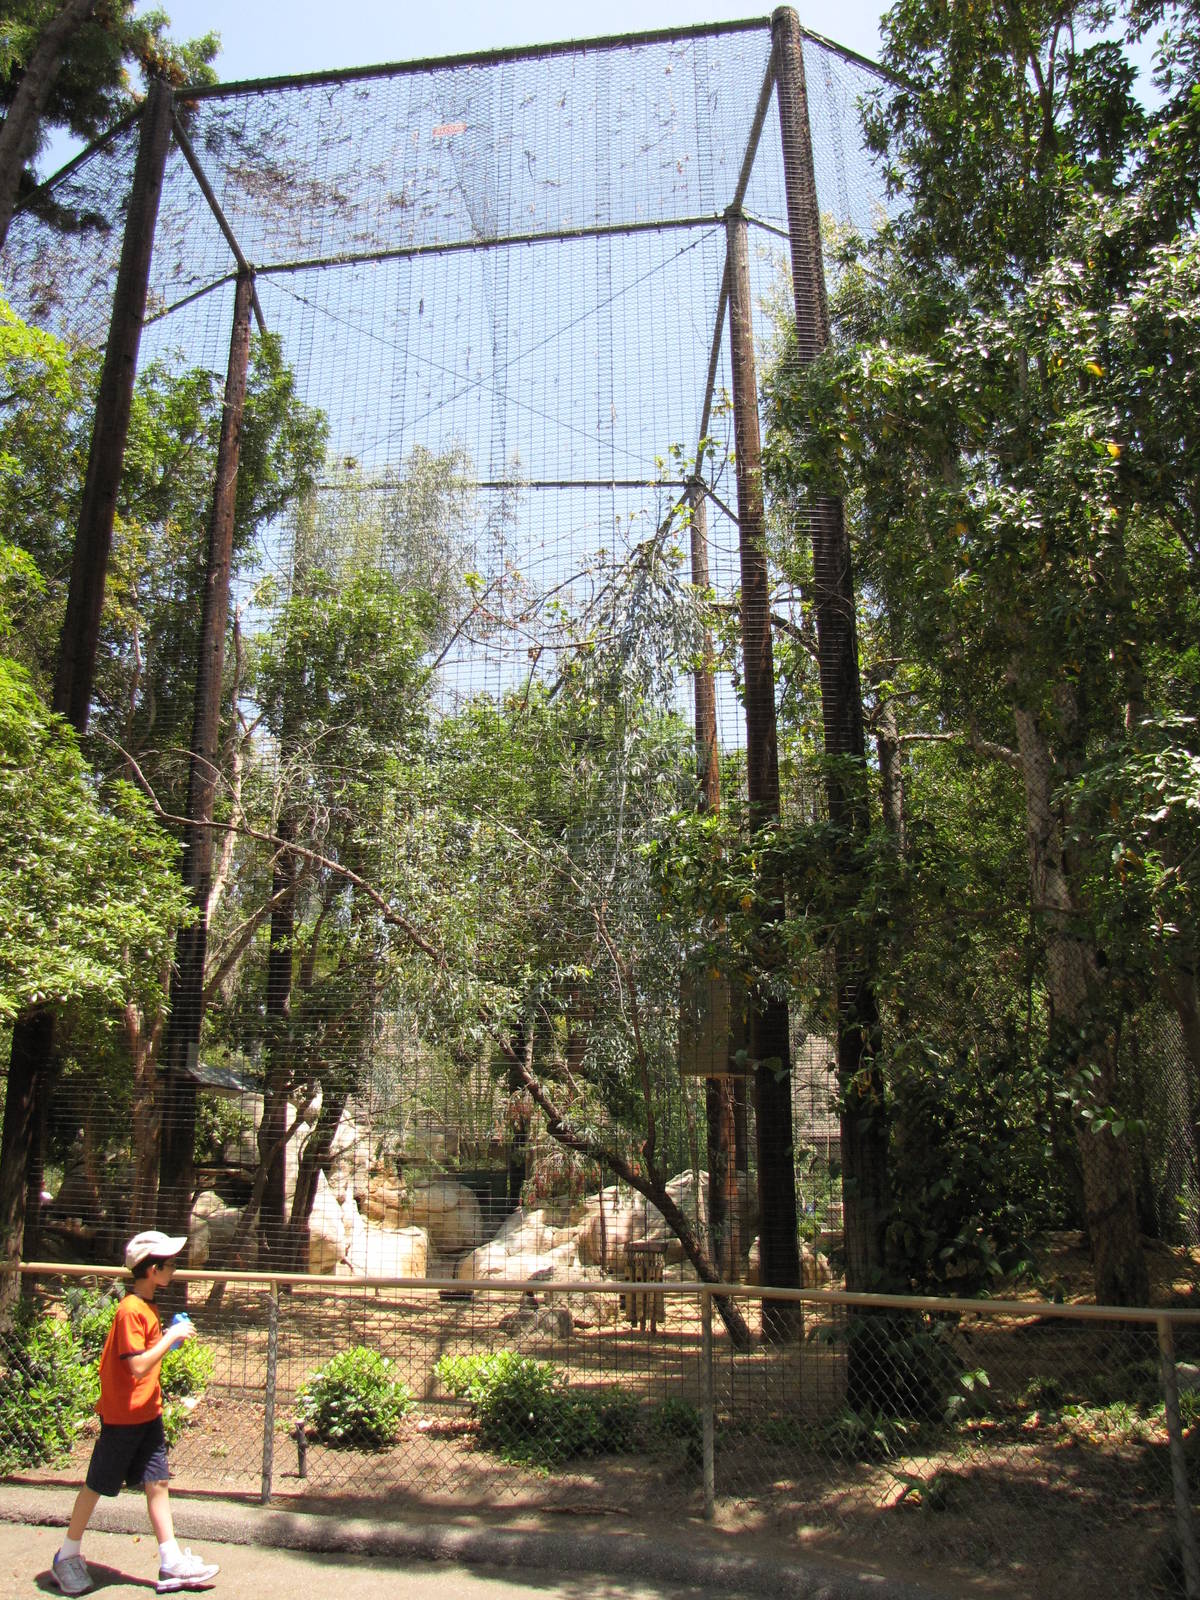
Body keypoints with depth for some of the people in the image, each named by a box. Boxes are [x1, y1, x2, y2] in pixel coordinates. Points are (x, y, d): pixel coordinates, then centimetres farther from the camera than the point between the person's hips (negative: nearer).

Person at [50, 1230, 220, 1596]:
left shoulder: (147, 1306, 7)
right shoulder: (131, 1310, -23)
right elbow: (138, 1366, -28)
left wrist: (170, 1336, 5)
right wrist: (171, 1337, -23)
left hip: (148, 1413, 8)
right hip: (122, 1415, -8)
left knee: (157, 1482, 8)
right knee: (97, 1484, 10)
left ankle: (172, 1562, 13)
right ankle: (67, 1556, 29)